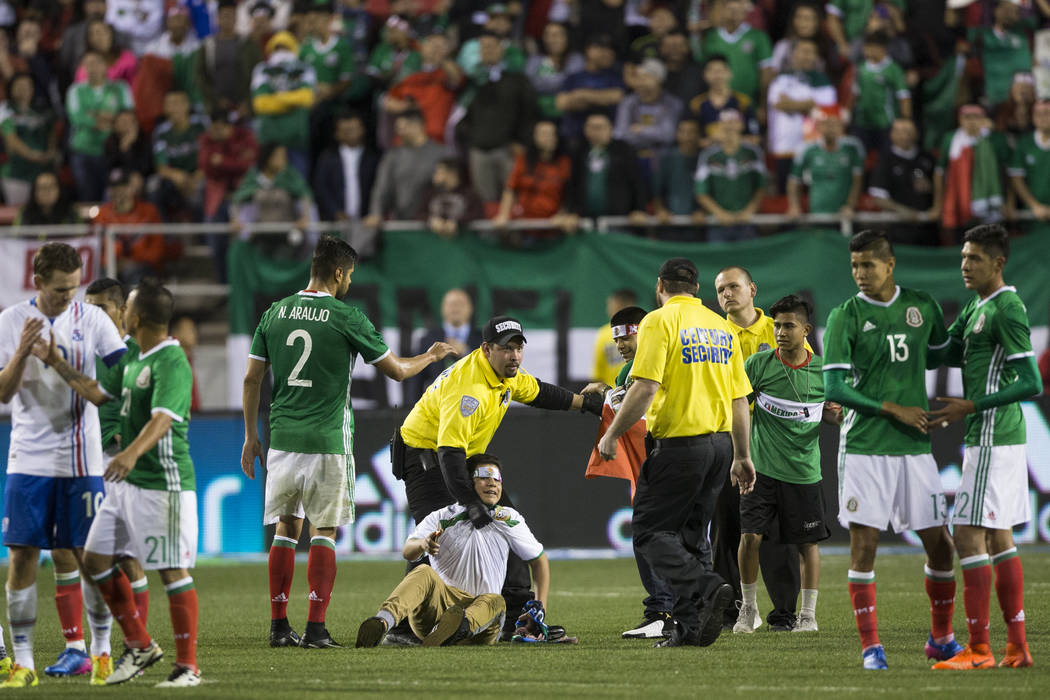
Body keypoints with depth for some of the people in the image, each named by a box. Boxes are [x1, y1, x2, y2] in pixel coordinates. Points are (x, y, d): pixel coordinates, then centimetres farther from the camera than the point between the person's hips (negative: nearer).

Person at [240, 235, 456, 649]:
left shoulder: (274, 314, 5)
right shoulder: (346, 319, -7)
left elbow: (252, 378, 8)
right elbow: (396, 370, 1)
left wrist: (251, 437, 16)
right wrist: (430, 357, 21)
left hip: (282, 439, 4)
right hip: (327, 442, -4)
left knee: (285, 528, 11)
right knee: (323, 532, 2)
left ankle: (279, 626, 8)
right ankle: (316, 629, -4)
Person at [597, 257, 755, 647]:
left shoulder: (660, 321, -6)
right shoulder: (721, 327, 14)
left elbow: (646, 386, -16)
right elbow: (740, 398, 15)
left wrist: (612, 434, -8)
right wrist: (743, 457, 20)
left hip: (680, 442, -7)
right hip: (720, 442, 7)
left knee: (649, 531, -2)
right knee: (691, 537, 13)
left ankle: (706, 588, -23)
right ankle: (689, 626, 7)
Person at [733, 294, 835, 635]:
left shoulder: (822, 370, -1)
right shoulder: (759, 363, -5)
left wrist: (837, 413, -9)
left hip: (804, 470, 1)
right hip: (763, 467, -1)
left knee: (808, 543, 4)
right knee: (750, 536, -10)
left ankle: (808, 614, 16)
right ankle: (748, 608, 7)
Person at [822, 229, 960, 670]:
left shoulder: (922, 307, 7)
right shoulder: (845, 316, -3)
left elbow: (939, 355, 26)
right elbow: (834, 389, -8)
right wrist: (892, 409, -12)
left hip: (914, 447, 3)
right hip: (864, 447, -3)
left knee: (939, 543, 4)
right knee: (863, 544, -6)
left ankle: (942, 638, 21)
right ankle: (870, 646, 0)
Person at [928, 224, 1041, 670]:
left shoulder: (1007, 311, -15)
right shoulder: (976, 306, 15)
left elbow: (1031, 383, -20)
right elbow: (946, 353, 26)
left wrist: (971, 407, -21)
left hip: (992, 440, -10)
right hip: (991, 438, 10)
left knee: (969, 536, -11)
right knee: (998, 538, 11)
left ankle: (978, 649, -11)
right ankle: (1017, 646, 13)